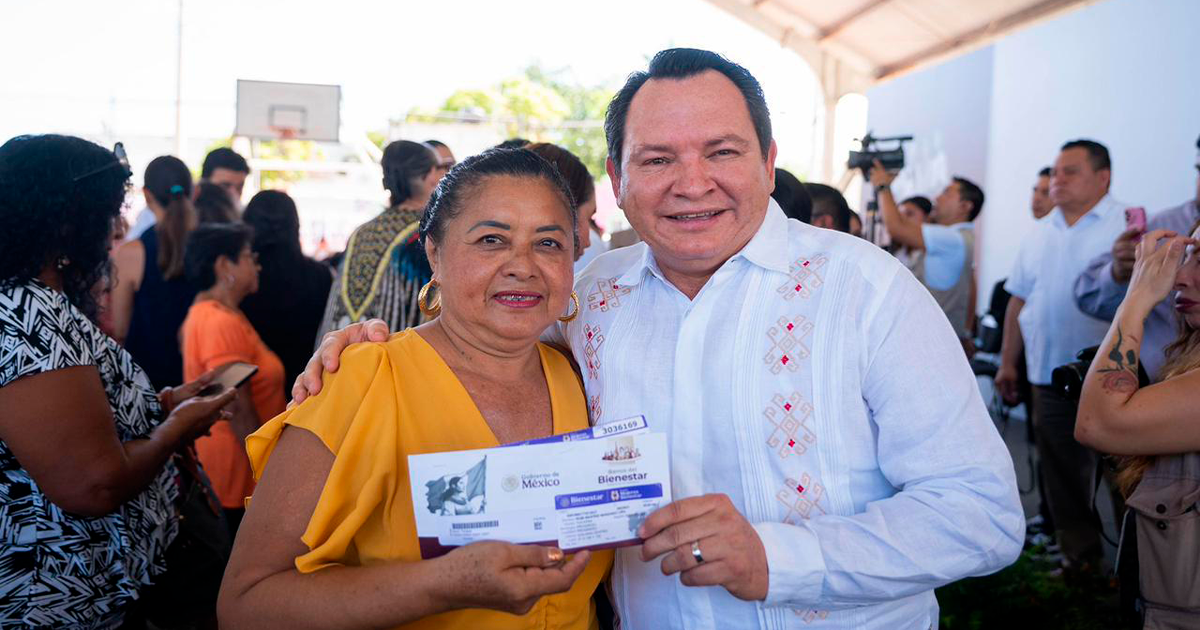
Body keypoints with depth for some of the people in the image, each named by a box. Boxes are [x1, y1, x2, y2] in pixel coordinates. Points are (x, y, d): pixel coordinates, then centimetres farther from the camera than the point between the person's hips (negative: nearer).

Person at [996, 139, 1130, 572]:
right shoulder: (1041, 233, 14)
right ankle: (1079, 554, 24)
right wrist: (1007, 362, 14)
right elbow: (1019, 300, 15)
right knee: (1060, 473, 10)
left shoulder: (1127, 225, -2)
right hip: (1049, 374, 5)